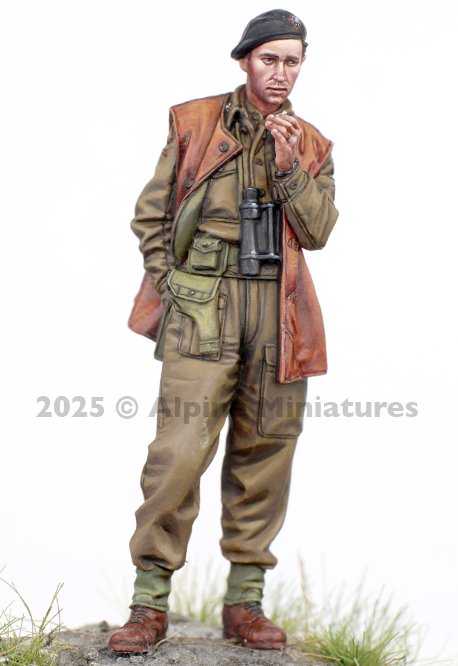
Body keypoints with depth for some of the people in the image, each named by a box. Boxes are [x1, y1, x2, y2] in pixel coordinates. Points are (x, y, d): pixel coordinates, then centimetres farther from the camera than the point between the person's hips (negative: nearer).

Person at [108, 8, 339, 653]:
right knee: (180, 448, -13)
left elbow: (317, 231, 3)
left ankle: (245, 600, 13)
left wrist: (288, 165, -8)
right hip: (203, 306, -3)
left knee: (264, 452, 4)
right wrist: (169, 285, 1)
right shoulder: (194, 123, 8)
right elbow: (151, 214, 9)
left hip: (279, 313, 3)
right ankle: (150, 602, -5)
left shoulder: (311, 145, 14)